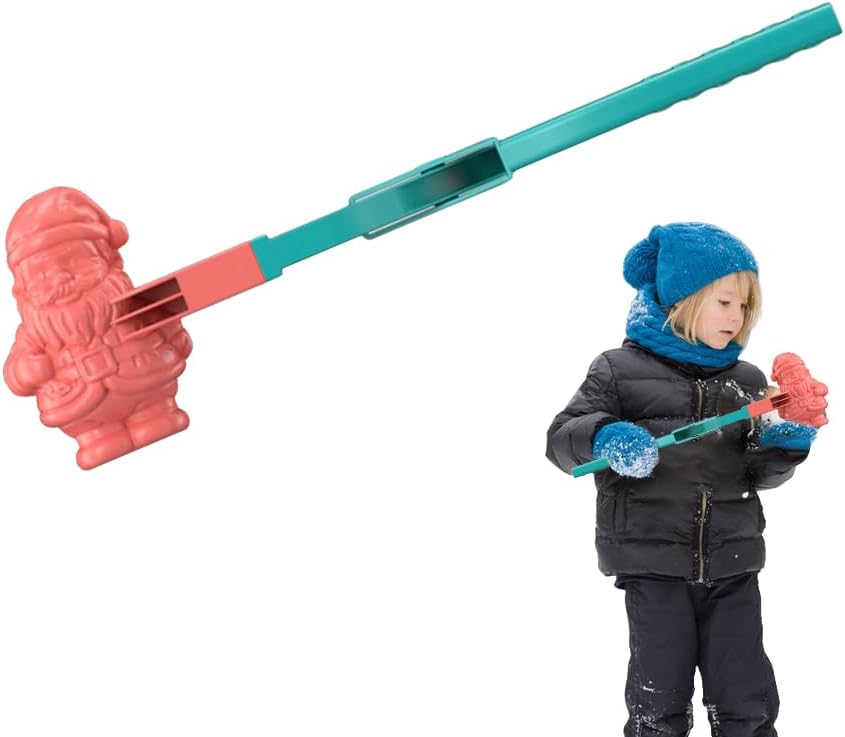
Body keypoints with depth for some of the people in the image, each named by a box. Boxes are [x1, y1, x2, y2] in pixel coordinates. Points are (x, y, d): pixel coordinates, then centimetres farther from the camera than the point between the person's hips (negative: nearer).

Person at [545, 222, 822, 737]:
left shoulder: (746, 380, 11)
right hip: (652, 565, -3)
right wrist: (603, 437, -23)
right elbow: (561, 438, -3)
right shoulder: (620, 370, -1)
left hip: (732, 567, 3)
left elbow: (757, 474, 11)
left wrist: (782, 449, -10)